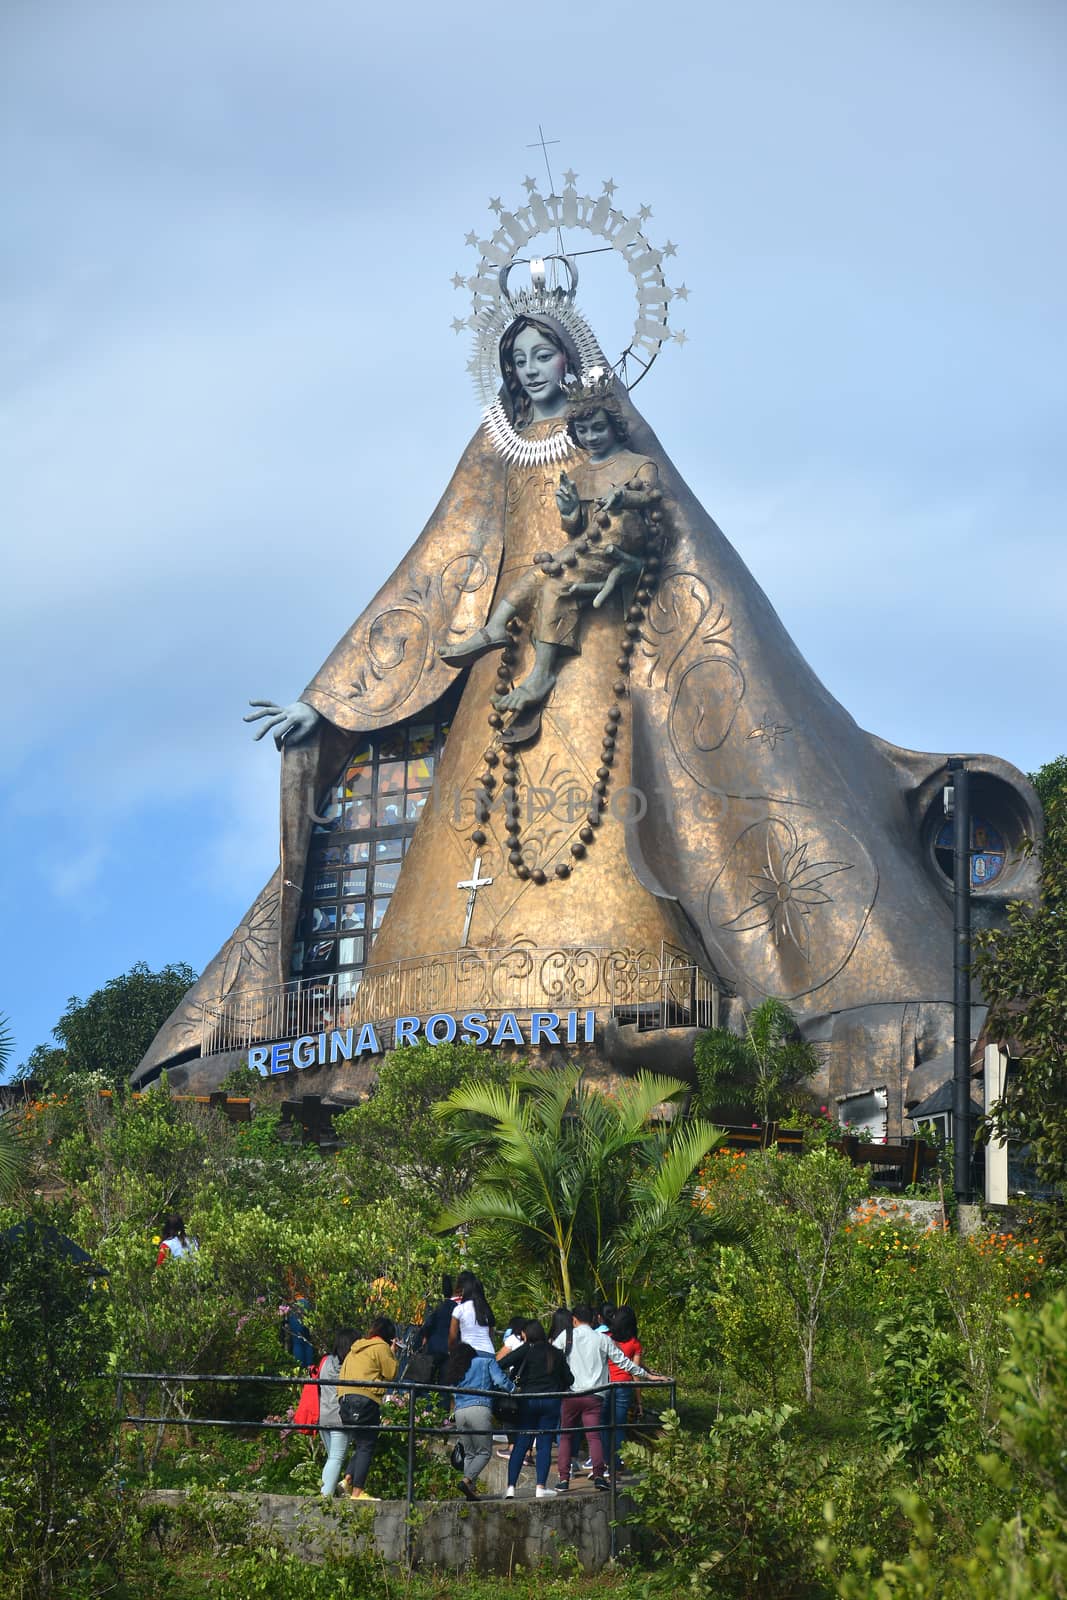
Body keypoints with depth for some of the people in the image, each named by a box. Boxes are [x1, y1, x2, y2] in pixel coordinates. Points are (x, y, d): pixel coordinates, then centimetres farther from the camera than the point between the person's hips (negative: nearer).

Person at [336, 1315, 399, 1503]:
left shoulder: (356, 1347, 23)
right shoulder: (381, 1347, 0)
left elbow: (342, 1374, 20)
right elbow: (390, 1374, -1)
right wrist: (393, 1354, 10)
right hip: (366, 1399, -8)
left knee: (359, 1443, 16)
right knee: (366, 1446, -6)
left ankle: (348, 1479, -3)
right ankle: (357, 1491, -12)